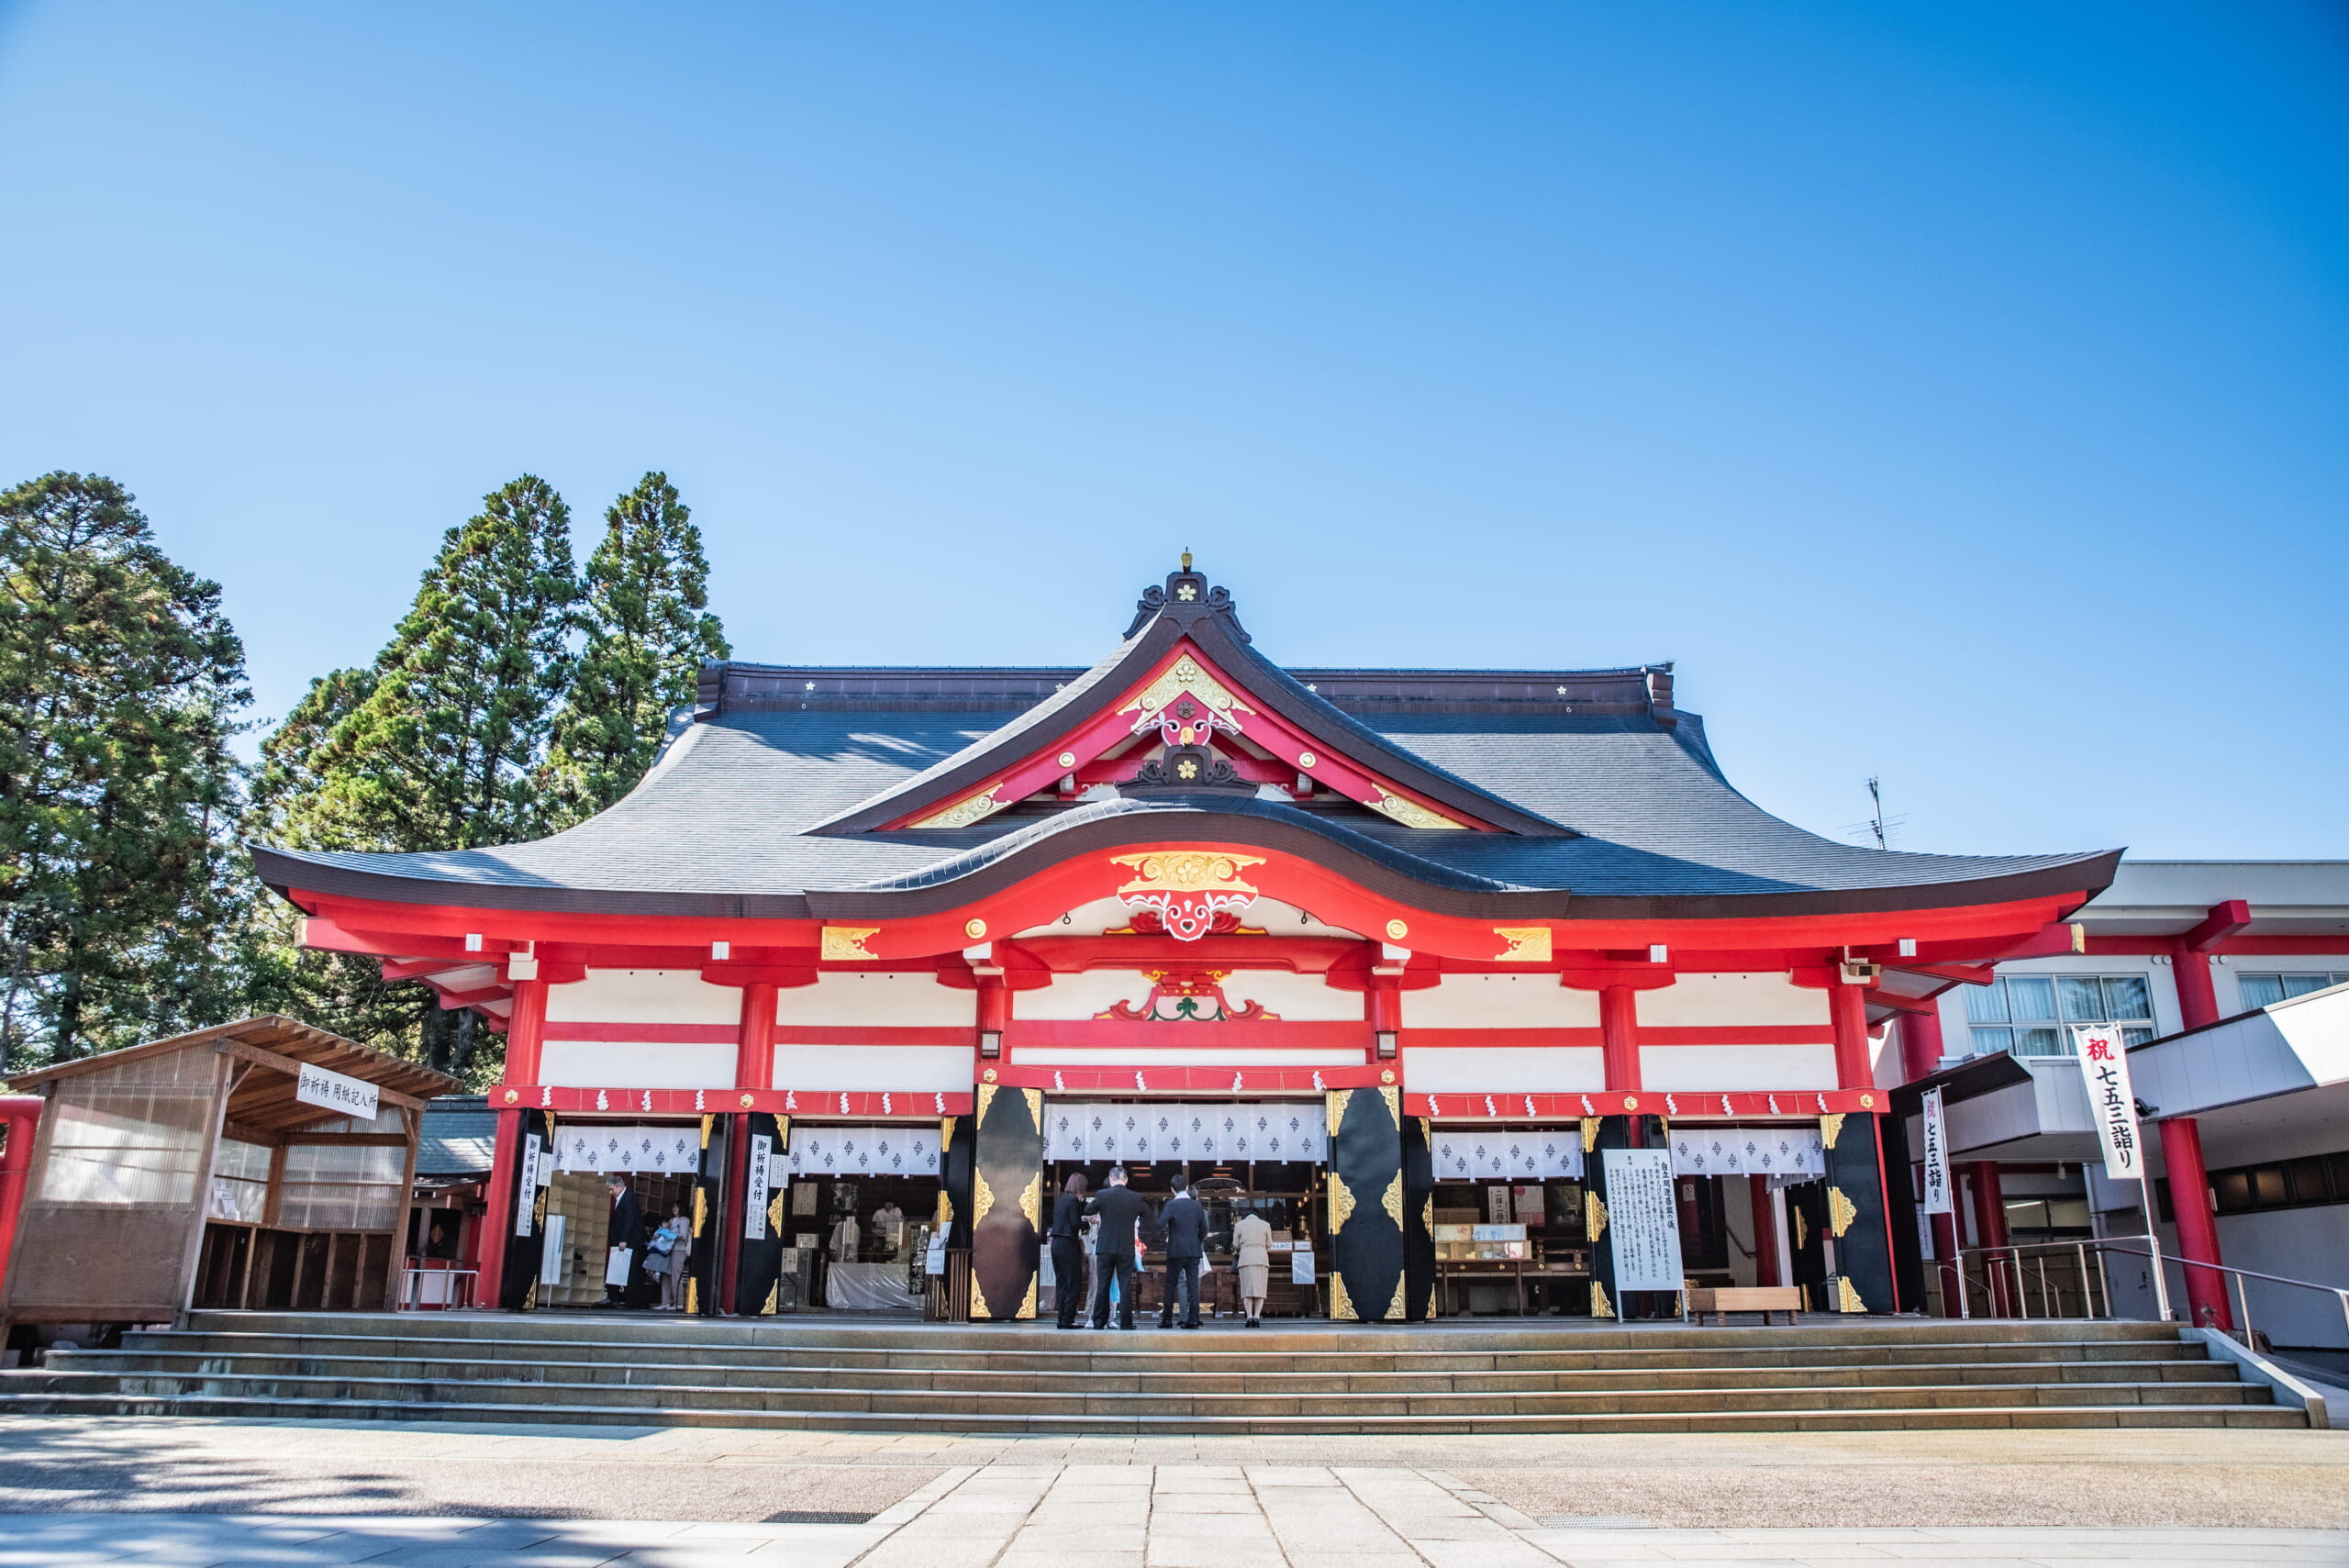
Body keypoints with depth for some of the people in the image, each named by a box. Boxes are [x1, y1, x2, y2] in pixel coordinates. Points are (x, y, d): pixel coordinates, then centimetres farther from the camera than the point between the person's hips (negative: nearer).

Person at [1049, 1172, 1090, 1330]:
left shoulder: (1059, 1199, 13)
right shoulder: (1074, 1201, -11)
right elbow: (1075, 1223, -18)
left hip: (1056, 1244, 8)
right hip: (1068, 1245, -8)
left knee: (1061, 1283, 12)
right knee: (1073, 1284, -1)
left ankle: (1062, 1319, 14)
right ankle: (1068, 1320, -3)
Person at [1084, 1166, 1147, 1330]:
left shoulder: (1102, 1195, -6)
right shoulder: (1136, 1197, -4)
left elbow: (1087, 1210, 10)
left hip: (1105, 1247, 0)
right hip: (1127, 1248, 0)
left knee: (1102, 1285, 8)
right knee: (1125, 1286, 3)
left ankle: (1099, 1322, 10)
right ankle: (1125, 1322, 1)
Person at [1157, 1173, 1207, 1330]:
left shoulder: (1171, 1205, -8)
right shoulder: (1198, 1206, 3)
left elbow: (1160, 1224, -17)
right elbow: (1203, 1230, 8)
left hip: (1176, 1251, -3)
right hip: (1194, 1251, 3)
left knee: (1171, 1286, 7)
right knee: (1193, 1284, 3)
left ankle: (1167, 1319, 9)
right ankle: (1193, 1319, -1)